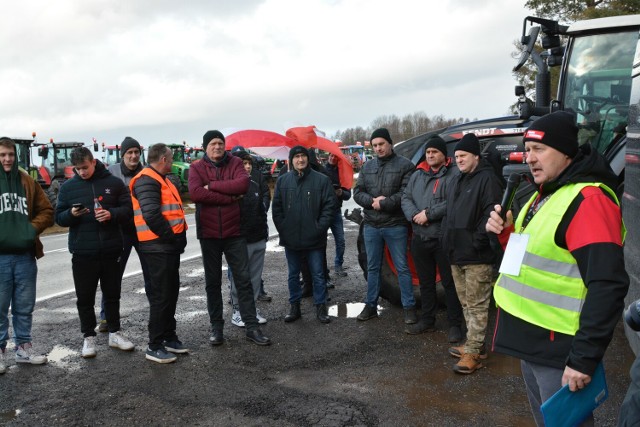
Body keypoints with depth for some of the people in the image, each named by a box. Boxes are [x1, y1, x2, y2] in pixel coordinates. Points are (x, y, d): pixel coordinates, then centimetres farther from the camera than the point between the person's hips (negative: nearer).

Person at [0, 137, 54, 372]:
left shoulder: (27, 181, 10)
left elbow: (46, 211, 12)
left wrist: (33, 228, -4)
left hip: (25, 255, 3)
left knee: (24, 307, 13)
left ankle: (24, 348, 26)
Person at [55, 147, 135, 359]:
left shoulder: (113, 183, 1)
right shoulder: (68, 187, 4)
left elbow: (128, 209, 2)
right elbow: (59, 218, 6)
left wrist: (112, 214, -17)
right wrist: (71, 214, -16)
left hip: (111, 250, 0)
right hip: (82, 253, 0)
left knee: (112, 294, 12)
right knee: (85, 298, 7)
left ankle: (114, 333, 26)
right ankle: (89, 337, 21)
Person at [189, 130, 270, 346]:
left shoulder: (235, 163, 2)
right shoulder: (196, 167, -1)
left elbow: (243, 184, -17)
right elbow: (195, 193, -19)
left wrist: (212, 185, -17)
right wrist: (229, 197, -18)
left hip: (234, 231, 0)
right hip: (208, 233, 0)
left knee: (243, 279, 3)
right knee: (213, 282, 10)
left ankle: (251, 327, 11)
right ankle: (216, 326, 23)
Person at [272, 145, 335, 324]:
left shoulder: (322, 180, -3)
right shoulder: (283, 180, 4)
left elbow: (329, 206, -5)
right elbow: (276, 208, 5)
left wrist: (320, 228, -12)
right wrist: (282, 229, -4)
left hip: (315, 239, -2)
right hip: (290, 239, 3)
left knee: (318, 275, 6)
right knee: (293, 275, 14)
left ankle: (320, 307, 19)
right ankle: (294, 307, 26)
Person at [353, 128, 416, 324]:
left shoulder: (405, 165, -5)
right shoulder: (367, 167, 11)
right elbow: (357, 192, 6)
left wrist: (383, 204, -18)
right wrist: (372, 201, -13)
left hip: (396, 226, -4)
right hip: (371, 226, 5)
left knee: (402, 268, 3)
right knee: (372, 268, 13)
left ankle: (409, 307, 14)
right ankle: (371, 305, 24)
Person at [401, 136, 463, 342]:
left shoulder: (453, 175, -7)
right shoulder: (417, 175, 13)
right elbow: (405, 199, 8)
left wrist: (429, 214, -19)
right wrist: (414, 215, -11)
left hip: (444, 238, -6)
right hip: (419, 238, 6)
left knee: (449, 282, 3)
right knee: (425, 282, 17)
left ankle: (455, 324, 15)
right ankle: (427, 320, 30)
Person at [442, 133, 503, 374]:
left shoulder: (487, 179, -11)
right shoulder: (456, 180, 18)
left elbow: (492, 214, -20)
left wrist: (477, 241, -21)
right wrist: (448, 240, 16)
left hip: (477, 256, -9)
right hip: (456, 254, 9)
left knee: (477, 305, -2)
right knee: (466, 304, 17)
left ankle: (473, 352, 3)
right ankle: (475, 345, 28)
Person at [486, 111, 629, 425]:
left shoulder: (587, 199, -20)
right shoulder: (544, 194, 11)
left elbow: (607, 285, -26)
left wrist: (584, 357, -25)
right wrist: (507, 232, 0)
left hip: (559, 348, -9)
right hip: (531, 339, 9)